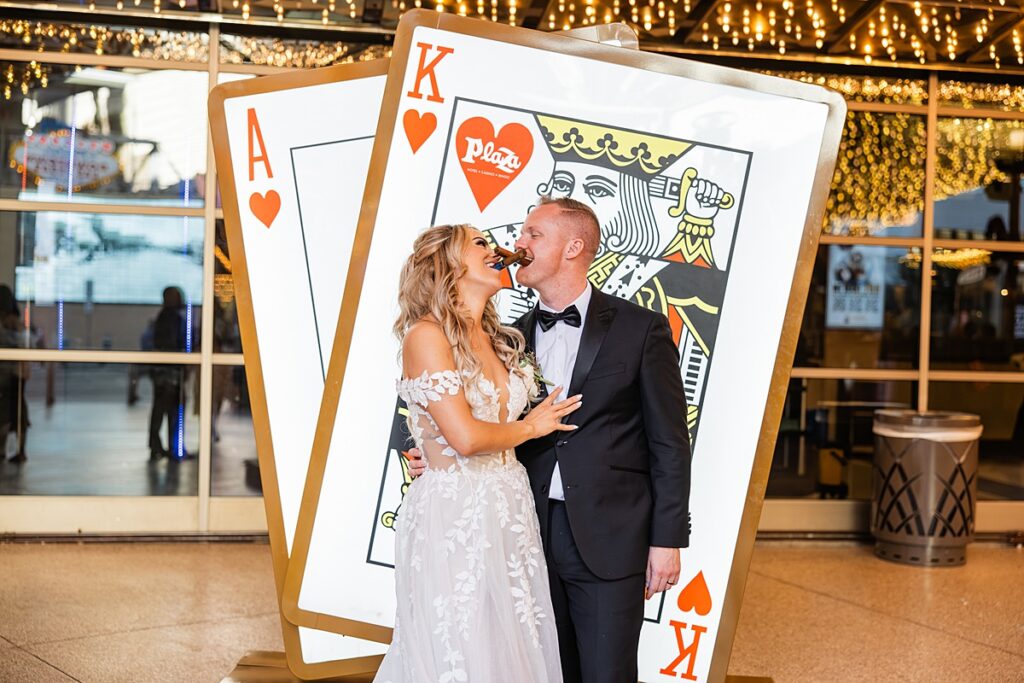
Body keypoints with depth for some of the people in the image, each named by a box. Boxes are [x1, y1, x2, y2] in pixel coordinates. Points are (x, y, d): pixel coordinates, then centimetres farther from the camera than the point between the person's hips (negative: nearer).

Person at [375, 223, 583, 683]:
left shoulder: (498, 341, 13)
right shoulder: (426, 335, -11)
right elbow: (466, 437, -18)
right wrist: (531, 427, -4)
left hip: (509, 512, 7)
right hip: (453, 519, -7)